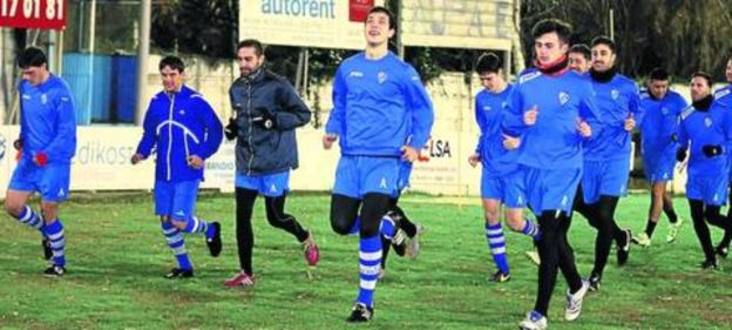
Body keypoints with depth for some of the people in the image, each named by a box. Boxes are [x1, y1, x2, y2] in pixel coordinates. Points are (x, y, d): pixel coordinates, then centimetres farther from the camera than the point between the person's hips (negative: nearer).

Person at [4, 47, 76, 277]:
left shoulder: (59, 91, -16)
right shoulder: (24, 87, 6)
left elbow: (67, 131, -16)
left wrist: (46, 154, -24)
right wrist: (22, 140, 6)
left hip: (54, 162, -7)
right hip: (29, 159, 7)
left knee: (49, 213, -1)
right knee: (12, 205, 2)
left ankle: (59, 263, 17)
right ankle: (46, 232, 29)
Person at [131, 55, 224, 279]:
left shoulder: (195, 101, -9)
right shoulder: (156, 102, 7)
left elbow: (215, 130, -3)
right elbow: (149, 133, 17)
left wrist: (203, 154, -14)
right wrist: (142, 153, 0)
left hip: (187, 173, -6)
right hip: (163, 173, 6)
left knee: (179, 222, -11)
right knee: (166, 221, 6)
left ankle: (210, 230, 21)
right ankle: (184, 266, 21)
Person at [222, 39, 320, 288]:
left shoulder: (277, 86, -11)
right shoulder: (236, 89, 9)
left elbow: (303, 114, -8)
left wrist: (274, 120, -21)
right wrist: (234, 128, 2)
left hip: (275, 164, -6)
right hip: (246, 164, 6)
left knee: (275, 217, 4)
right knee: (242, 217, 1)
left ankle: (306, 239, 36)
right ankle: (246, 273, 10)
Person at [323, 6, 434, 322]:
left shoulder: (401, 71, -3)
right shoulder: (348, 68, 10)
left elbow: (423, 110, 5)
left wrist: (416, 144, -5)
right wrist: (332, 130, 4)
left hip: (384, 160, -5)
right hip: (350, 159, 5)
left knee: (367, 228, -14)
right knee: (341, 223, 0)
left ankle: (365, 301, -2)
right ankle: (389, 227, 32)